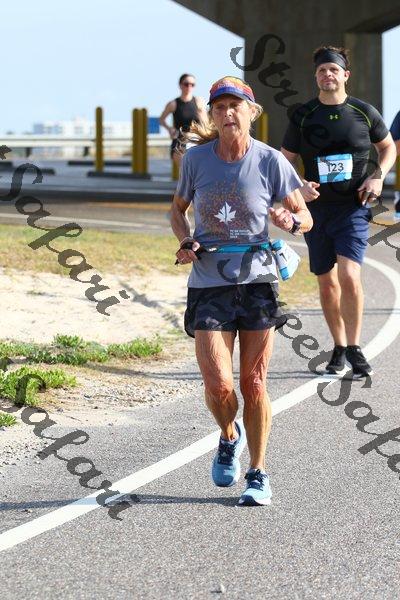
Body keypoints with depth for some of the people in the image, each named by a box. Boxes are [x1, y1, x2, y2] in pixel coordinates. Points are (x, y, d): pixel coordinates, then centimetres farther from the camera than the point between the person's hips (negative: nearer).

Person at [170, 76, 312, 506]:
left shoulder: (270, 161, -5)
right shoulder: (196, 159, -2)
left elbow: (305, 218, 4)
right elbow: (178, 208, 15)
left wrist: (291, 221, -20)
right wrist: (185, 241, -5)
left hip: (257, 280, 0)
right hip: (208, 283, 1)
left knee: (253, 383, 3)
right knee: (218, 385, -9)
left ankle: (259, 476, 17)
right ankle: (229, 437, 25)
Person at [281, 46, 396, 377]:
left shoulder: (364, 112, 1)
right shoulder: (303, 116, 3)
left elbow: (388, 147, 17)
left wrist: (378, 176, -1)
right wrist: (299, 185, -11)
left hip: (353, 207, -2)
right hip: (317, 207, 2)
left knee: (349, 276, -18)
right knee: (327, 282, 8)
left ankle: (354, 347, -6)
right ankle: (339, 348, 23)